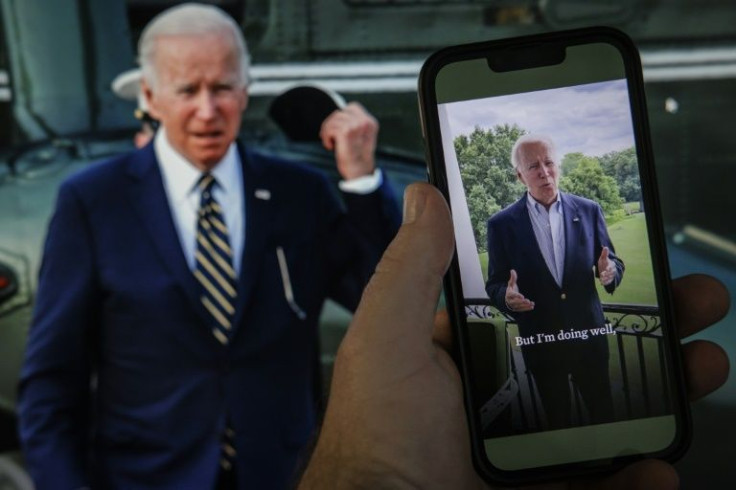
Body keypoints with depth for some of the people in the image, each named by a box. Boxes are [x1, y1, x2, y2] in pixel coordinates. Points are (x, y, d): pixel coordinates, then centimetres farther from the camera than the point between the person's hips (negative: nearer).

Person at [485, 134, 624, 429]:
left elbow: (612, 263, 5)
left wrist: (609, 272, -18)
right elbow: (494, 285, -1)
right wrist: (507, 297, -24)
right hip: (540, 341, -1)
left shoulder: (588, 211, 0)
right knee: (557, 419, 13)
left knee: (604, 412, 12)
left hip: (588, 334, 1)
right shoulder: (502, 224, -5)